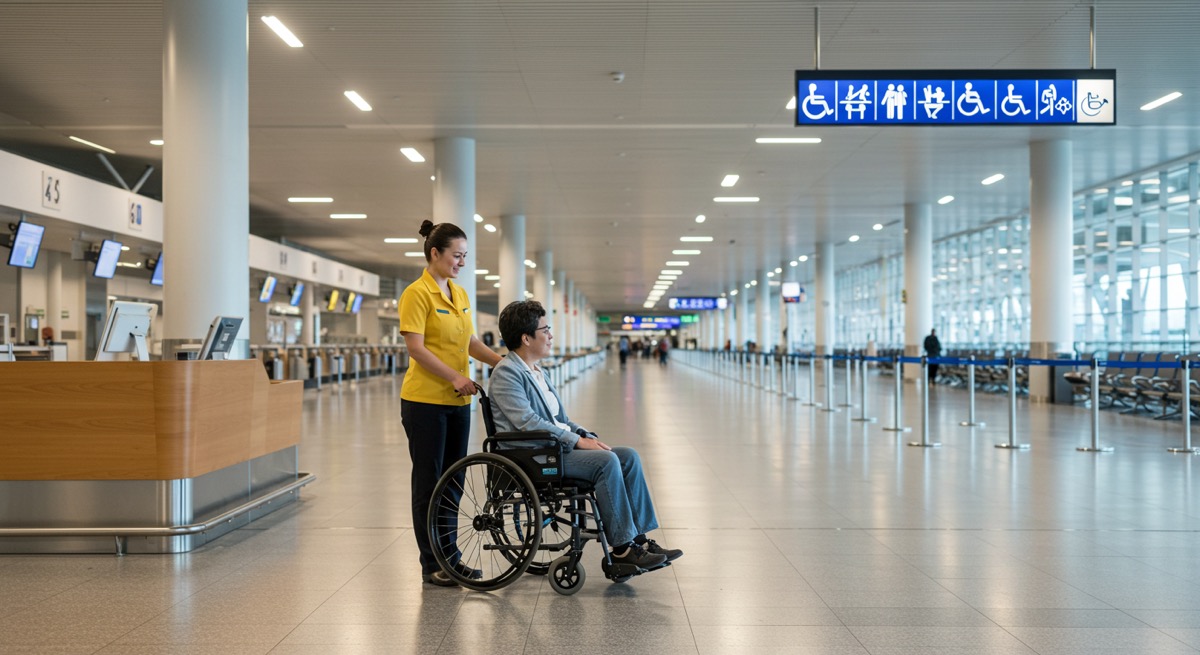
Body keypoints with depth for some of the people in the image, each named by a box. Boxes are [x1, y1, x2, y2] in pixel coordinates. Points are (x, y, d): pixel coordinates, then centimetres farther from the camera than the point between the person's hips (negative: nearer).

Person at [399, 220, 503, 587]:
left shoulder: (460, 294, 13)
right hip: (425, 401, -8)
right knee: (429, 481, 1)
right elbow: (415, 348, -17)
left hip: (457, 401, 8)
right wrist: (454, 376, -22)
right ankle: (431, 564, 9)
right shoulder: (417, 294, -11)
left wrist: (502, 362, 2)